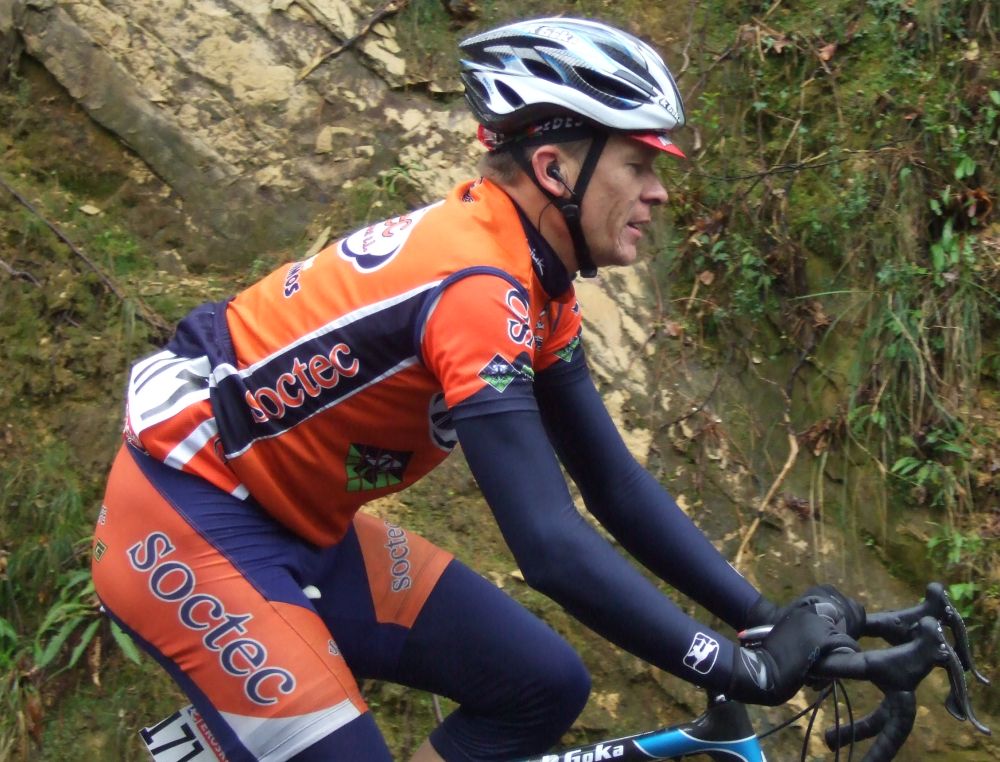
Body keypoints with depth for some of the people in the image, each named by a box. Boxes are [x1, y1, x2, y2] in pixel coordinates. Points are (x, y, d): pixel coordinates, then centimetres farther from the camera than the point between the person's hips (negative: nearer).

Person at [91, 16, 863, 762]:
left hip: (298, 528, 9)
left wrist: (766, 615, -2)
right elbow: (553, 547, -32)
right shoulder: (478, 286, -27)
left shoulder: (530, 283, 2)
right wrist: (746, 670, -27)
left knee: (544, 686, 3)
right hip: (190, 526, -9)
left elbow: (616, 486, 4)